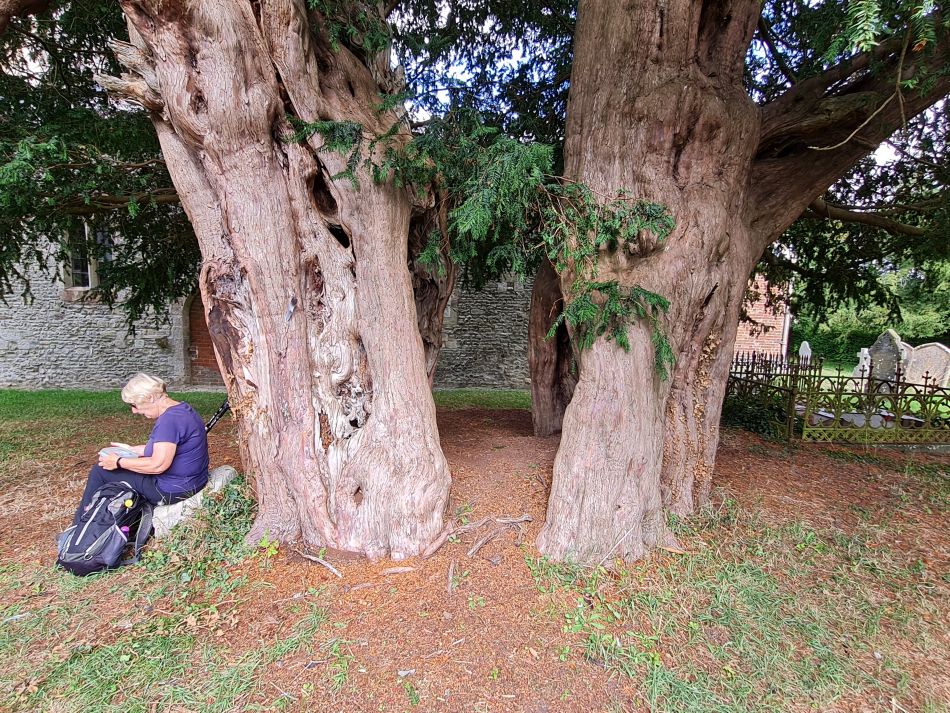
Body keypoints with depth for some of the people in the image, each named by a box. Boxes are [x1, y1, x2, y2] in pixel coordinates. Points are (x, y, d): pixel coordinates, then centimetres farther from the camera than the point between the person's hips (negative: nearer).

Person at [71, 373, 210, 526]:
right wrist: (132, 449, 15)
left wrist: (119, 462, -15)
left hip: (173, 490, -10)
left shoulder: (170, 419, -25)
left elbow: (158, 465, -27)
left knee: (100, 470, 3)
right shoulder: (181, 409, 7)